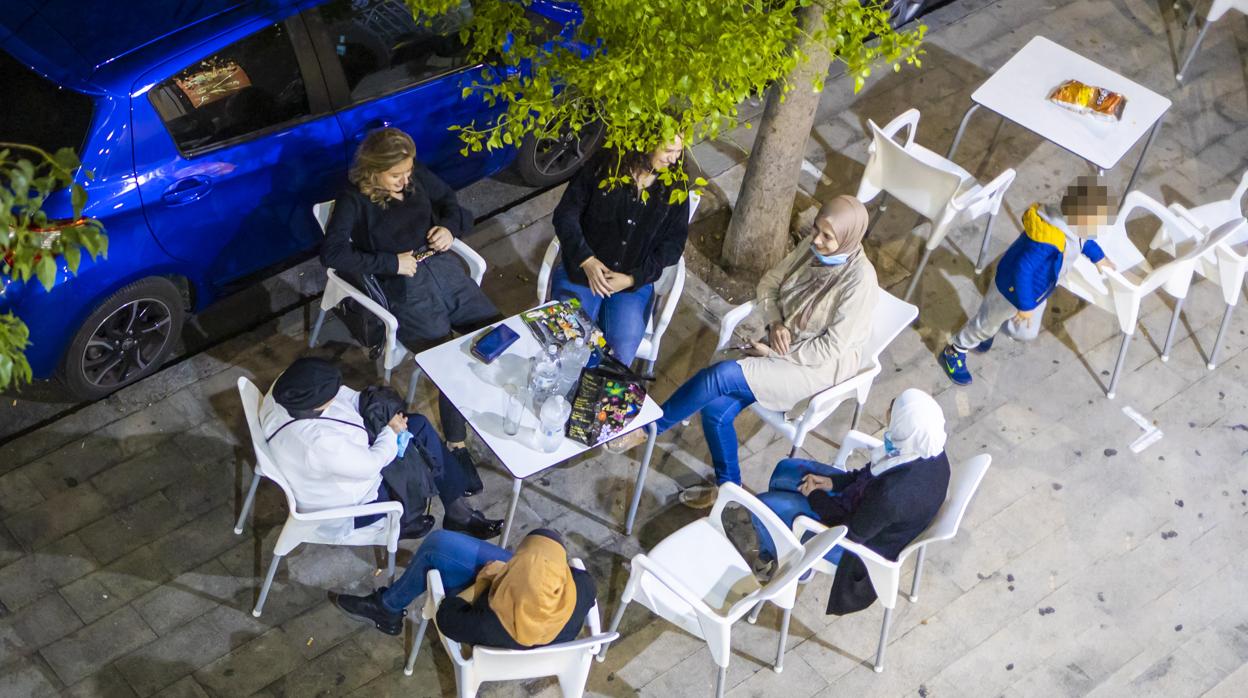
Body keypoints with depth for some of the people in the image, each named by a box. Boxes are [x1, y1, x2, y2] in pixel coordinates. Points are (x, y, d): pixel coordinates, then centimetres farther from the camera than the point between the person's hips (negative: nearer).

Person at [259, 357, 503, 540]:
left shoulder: (289, 385, -20)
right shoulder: (319, 443, -43)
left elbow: (346, 396, -2)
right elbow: (371, 465, -27)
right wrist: (391, 431, -12)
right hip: (346, 507, -8)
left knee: (419, 425, 8)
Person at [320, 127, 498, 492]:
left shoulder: (418, 178, 11)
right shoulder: (354, 201, -2)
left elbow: (453, 203, 25)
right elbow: (332, 253, -12)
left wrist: (450, 227, 2)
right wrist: (391, 263, -14)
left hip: (442, 267, 5)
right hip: (403, 287, -5)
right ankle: (456, 447, -6)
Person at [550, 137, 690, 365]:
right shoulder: (602, 169, -7)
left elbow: (672, 245, 0)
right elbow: (565, 214, -5)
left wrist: (632, 279, -12)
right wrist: (586, 260, -18)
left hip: (634, 284, 1)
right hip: (581, 271, -1)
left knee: (621, 353, -19)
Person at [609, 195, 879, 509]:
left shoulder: (859, 280, -23)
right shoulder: (812, 248, -4)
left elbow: (830, 349, -20)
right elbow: (768, 285, 9)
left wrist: (773, 353, -15)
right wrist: (775, 323, -10)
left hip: (817, 366, -6)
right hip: (783, 342, 6)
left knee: (720, 375, -25)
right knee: (716, 409, -14)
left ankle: (648, 427, -6)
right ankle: (728, 486, 9)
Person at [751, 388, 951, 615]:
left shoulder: (891, 494, -43)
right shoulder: (931, 450, -20)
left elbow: (851, 532, -25)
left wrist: (816, 496, -11)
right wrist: (834, 482, -5)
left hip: (866, 544, -8)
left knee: (765, 507, -4)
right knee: (786, 470, 15)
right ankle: (772, 550, 37)